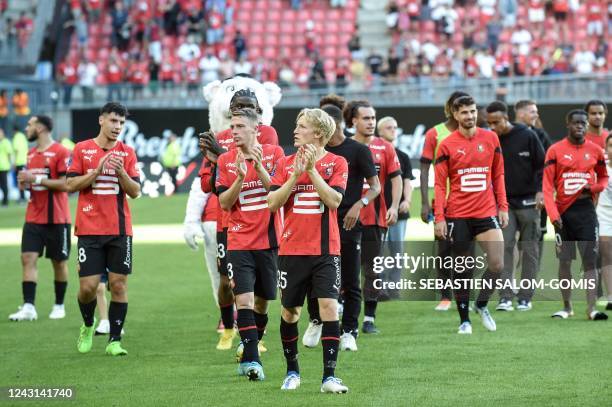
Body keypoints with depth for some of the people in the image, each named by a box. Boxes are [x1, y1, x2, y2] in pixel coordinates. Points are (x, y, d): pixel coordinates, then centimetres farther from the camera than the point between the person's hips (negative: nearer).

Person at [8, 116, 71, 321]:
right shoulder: (31, 154, 13)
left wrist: (35, 179, -19)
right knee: (28, 258, -7)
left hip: (56, 218, -6)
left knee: (59, 262, 5)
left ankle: (59, 306, 18)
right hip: (33, 218, 6)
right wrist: (24, 182, 1)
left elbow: (65, 184, -16)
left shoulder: (60, 153, -10)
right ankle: (28, 307, -12)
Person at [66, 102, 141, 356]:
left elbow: (135, 191, 4)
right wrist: (98, 170, -13)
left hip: (120, 230, 1)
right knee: (88, 286, -5)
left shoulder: (127, 153, 7)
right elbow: (71, 185, -2)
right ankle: (88, 326, 24)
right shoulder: (82, 149, 4)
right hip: (89, 228, -1)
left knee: (119, 284, -3)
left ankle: (114, 340, 4)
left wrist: (121, 172, -14)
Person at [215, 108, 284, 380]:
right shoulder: (226, 161, 2)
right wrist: (240, 177, -18)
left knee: (262, 301, 10)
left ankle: (249, 355, 26)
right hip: (239, 242, -1)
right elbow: (224, 203, -4)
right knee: (244, 299, -15)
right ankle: (252, 360, -16)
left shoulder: (274, 154, 0)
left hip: (269, 240, 1)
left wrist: (259, 166, -22)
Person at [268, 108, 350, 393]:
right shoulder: (286, 164, 7)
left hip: (325, 249, -3)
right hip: (291, 249, 3)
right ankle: (292, 372, 25)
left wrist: (312, 170, -16)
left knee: (329, 306, -14)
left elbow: (334, 200, -13)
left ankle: (329, 376, -11)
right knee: (289, 310, 8)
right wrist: (295, 175, -12)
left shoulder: (336, 163, 0)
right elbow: (272, 203, -3)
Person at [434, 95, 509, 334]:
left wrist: (503, 207, 6)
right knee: (461, 271, 5)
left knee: (497, 264, -10)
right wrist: (439, 218, -8)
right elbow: (440, 184, -1)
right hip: (457, 216, -2)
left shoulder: (490, 139, 5)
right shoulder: (447, 145, -2)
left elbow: (498, 175, 12)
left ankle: (482, 305, 14)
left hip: (486, 213, 2)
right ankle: (464, 320, 16)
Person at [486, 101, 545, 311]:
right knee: (505, 247, -9)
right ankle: (505, 297, -10)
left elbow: (542, 165, -1)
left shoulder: (527, 136, -5)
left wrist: (540, 190, -12)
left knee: (529, 250, 3)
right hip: (504, 202, 1)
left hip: (528, 202, -1)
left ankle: (525, 297, 8)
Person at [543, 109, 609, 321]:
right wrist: (553, 215, -13)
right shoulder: (555, 150, -1)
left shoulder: (595, 150, 5)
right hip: (563, 212, -1)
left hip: (586, 209, 1)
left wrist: (593, 188, -6)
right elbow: (547, 186, -4)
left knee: (590, 260, -7)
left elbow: (604, 177, 17)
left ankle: (591, 309, -10)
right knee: (564, 261, 5)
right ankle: (567, 307, 16)